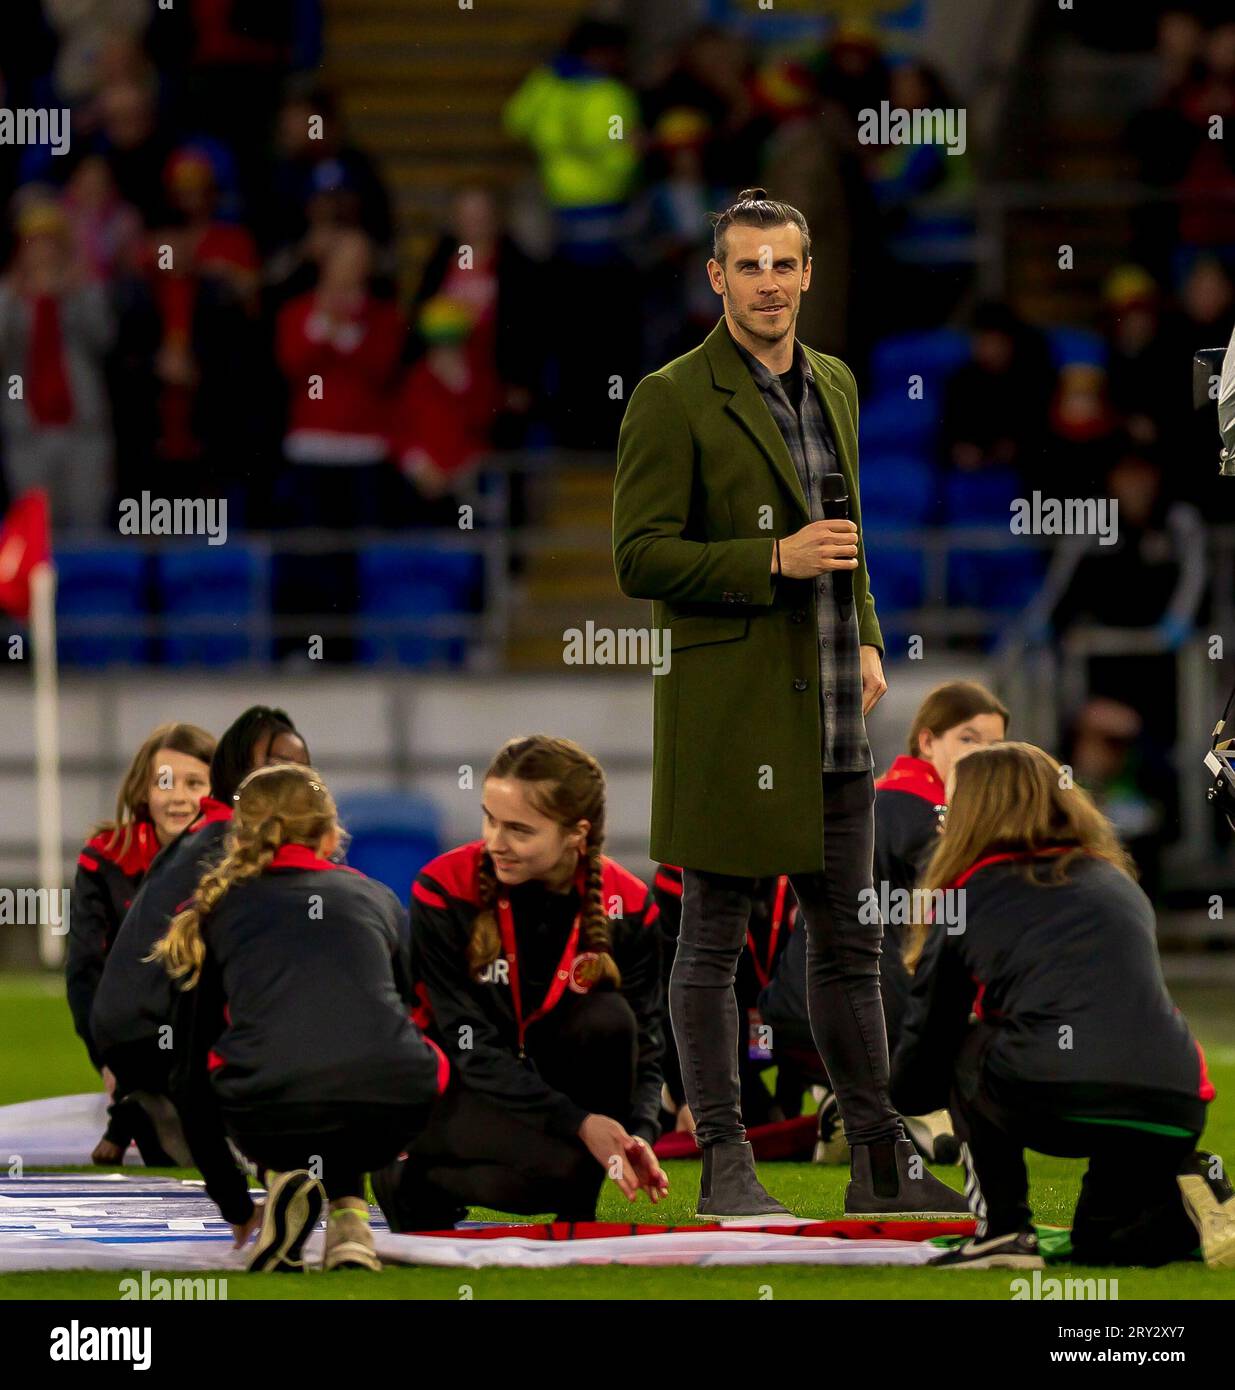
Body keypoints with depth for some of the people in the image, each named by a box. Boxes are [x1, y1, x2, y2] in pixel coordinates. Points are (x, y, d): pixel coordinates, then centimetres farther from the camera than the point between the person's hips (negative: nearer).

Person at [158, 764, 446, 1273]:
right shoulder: (375, 897, 28)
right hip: (391, 1112, 1)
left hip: (267, 1117, -1)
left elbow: (190, 1078, 27)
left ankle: (283, 1177, 10)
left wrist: (234, 1206, 39)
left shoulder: (213, 913, 23)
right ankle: (348, 1215, 14)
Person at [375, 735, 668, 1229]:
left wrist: (639, 1132, -30)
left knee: (608, 1018, -28)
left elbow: (645, 1042, -8)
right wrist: (578, 1123, -32)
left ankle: (576, 1218, -11)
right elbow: (469, 1045, -21)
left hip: (552, 1072, 4)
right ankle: (409, 1183, -3)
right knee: (562, 1165, -34)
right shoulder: (445, 891, -18)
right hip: (458, 1092, -4)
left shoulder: (628, 905, -10)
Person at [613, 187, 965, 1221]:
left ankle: (882, 1164, 16)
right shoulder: (673, 400, -8)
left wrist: (866, 637, 12)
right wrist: (774, 561, -20)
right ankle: (724, 1165, 5)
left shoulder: (835, 387, 14)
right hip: (727, 709, -7)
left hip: (832, 715, 7)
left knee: (850, 942, 11)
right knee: (713, 942, 0)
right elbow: (640, 556, -12)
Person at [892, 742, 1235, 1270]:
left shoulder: (970, 894, 15)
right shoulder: (1119, 883, 28)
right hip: (1173, 1107, 5)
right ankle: (1190, 1199, 0)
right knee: (1100, 1244, 30)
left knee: (967, 1049, 26)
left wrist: (906, 1085, 45)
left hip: (1047, 1106, -5)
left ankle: (1002, 1229, 12)